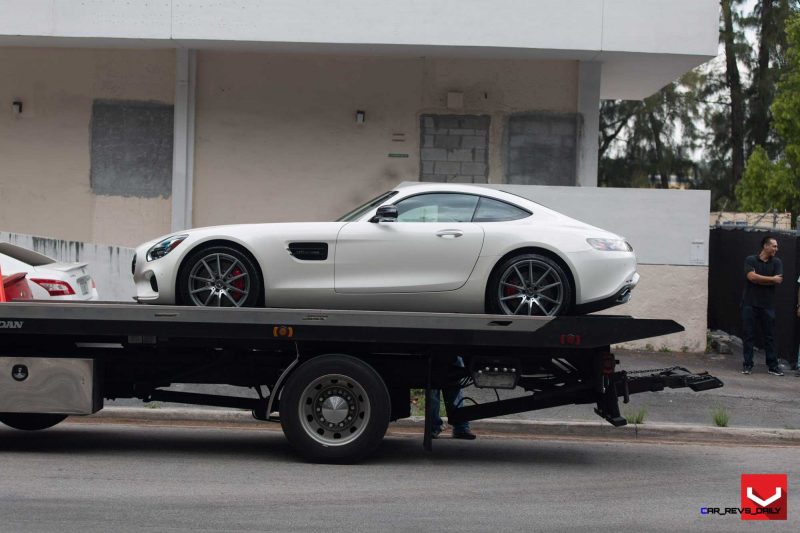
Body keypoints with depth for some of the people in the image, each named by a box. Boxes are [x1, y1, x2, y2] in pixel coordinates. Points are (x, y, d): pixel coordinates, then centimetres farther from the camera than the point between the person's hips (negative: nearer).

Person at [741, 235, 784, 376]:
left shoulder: (776, 262, 6)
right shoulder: (751, 260, 0)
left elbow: (779, 280, -8)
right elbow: (751, 277, -15)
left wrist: (758, 279, -10)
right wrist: (771, 279, -9)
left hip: (767, 305, 2)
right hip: (750, 304, -2)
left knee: (769, 336, 5)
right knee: (748, 335, 1)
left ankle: (772, 365, 9)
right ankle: (747, 364, 7)